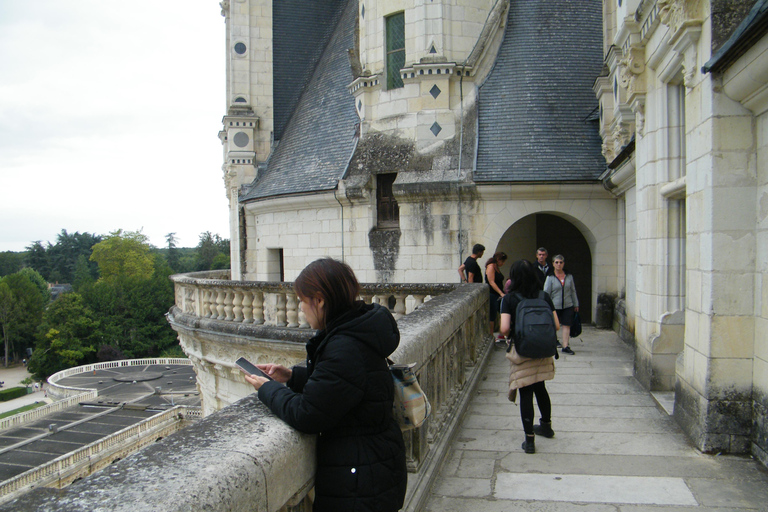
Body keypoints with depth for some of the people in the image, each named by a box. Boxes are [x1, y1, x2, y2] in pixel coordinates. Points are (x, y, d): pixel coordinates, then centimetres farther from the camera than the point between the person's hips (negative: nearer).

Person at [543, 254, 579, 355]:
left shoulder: (569, 276, 6)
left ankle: (565, 346, 4)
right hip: (554, 306, -3)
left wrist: (576, 304, 15)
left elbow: (573, 291, 13)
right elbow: (546, 293, -4)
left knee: (566, 325, 0)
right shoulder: (550, 277, -4)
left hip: (568, 306, 3)